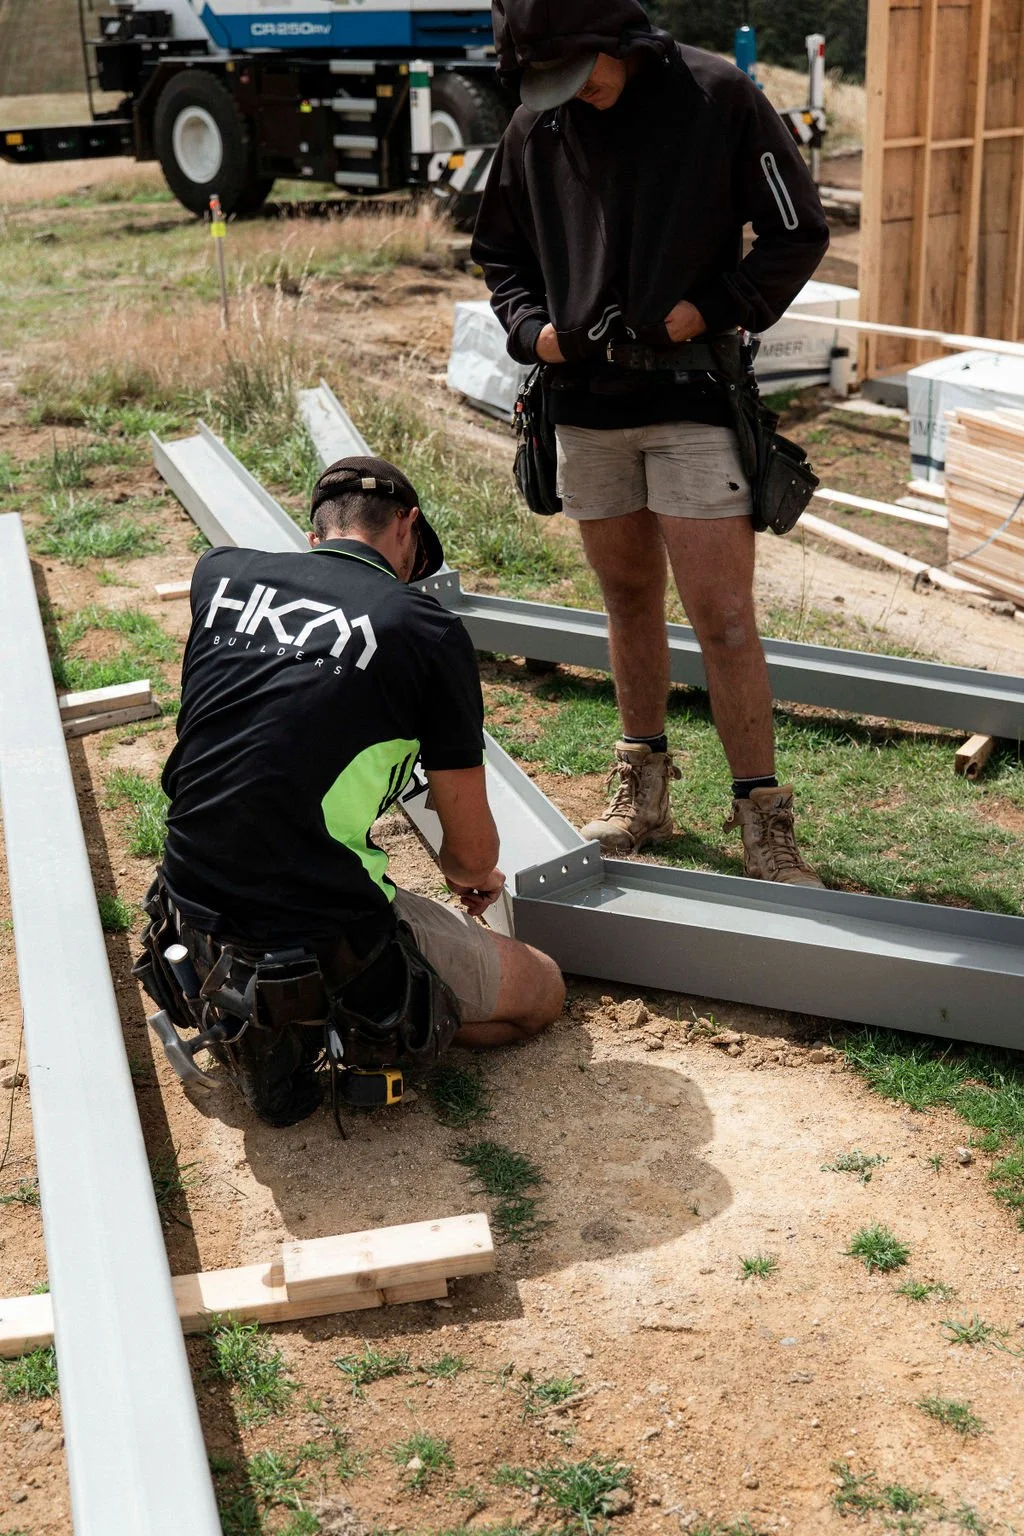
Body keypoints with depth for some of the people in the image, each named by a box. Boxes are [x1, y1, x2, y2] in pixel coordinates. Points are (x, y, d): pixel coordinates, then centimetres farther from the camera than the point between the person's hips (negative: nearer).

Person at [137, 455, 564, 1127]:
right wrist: (474, 876, 27)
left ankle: (249, 1015, 14)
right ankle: (363, 1023, -1)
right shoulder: (428, 631, -9)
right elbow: (472, 851, 1)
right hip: (323, 948, -5)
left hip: (193, 924, 6)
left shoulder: (218, 575, 2)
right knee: (542, 991, 17)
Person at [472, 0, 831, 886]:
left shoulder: (717, 98, -7)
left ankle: (764, 822, 2)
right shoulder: (535, 131, 5)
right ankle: (643, 790, 28)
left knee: (723, 615, -7)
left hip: (694, 398, -4)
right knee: (630, 598, 14)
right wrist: (535, 329, -1)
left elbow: (799, 234, -3)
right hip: (585, 404, 4)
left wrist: (701, 313, -13)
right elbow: (501, 254, 18)